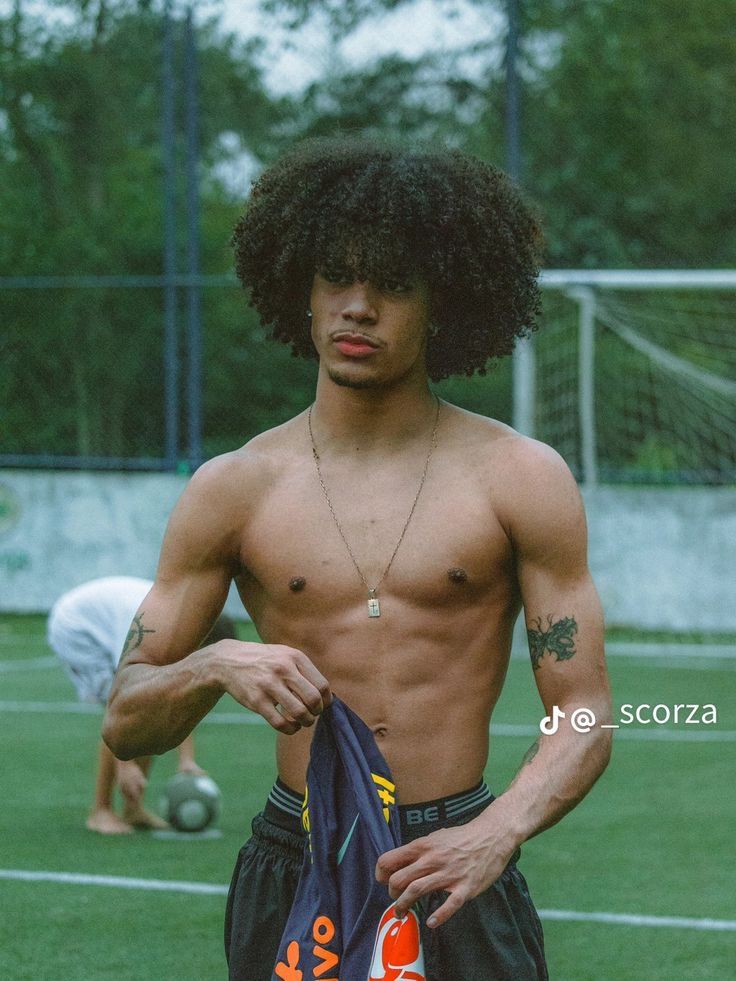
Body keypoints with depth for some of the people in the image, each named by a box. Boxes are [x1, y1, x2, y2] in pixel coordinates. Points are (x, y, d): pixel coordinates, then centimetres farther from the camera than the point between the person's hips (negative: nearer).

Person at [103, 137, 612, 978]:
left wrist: (494, 837, -21)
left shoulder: (521, 480, 1)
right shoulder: (233, 490, 4)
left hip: (455, 881, -1)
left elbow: (583, 717, -3)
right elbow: (126, 725, 5)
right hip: (291, 874, 1)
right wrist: (214, 667, -16)